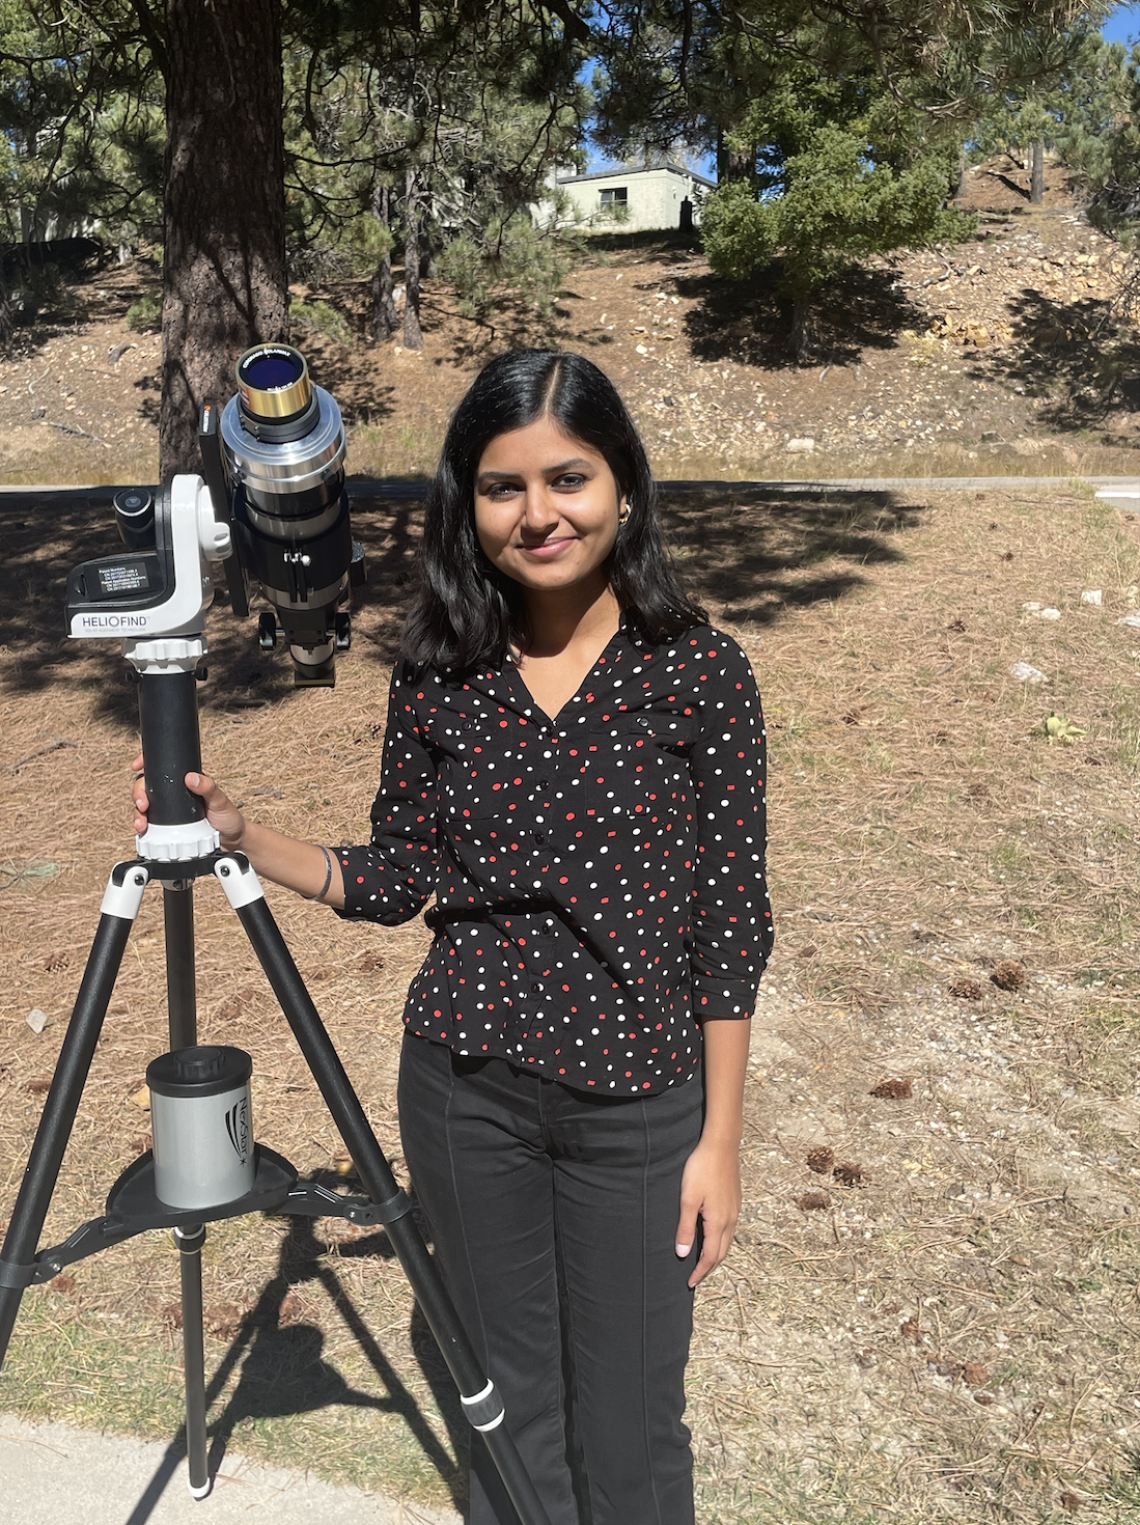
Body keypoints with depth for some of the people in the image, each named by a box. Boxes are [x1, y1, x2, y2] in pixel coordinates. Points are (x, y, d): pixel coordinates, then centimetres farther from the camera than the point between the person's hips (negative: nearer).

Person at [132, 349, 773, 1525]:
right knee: (504, 1395, 21)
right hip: (463, 1082, 3)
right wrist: (238, 835, -10)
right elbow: (397, 882, 4)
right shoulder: (439, 674, -2)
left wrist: (720, 1138, -5)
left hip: (636, 1100, -2)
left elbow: (731, 918, -7)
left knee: (628, 1421, 14)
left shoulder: (698, 671, -11)